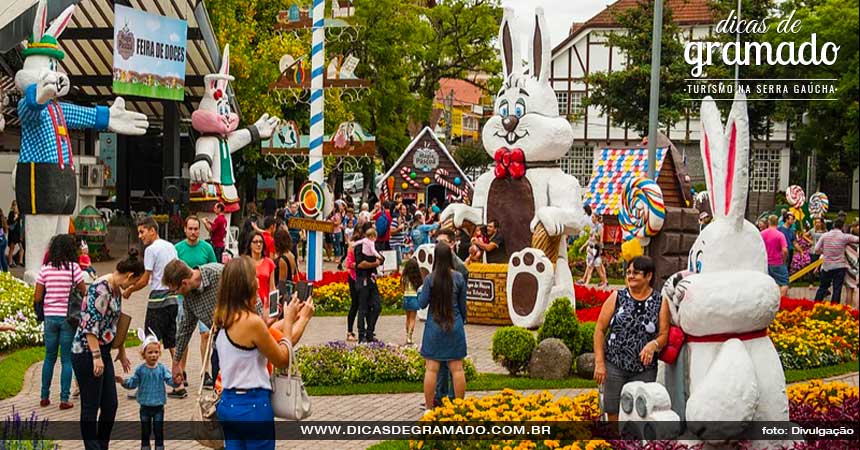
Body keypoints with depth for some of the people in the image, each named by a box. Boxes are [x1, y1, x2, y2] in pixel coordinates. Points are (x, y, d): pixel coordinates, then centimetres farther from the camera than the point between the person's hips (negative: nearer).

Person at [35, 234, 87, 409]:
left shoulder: (45, 269, 0)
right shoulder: (73, 268, -8)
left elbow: (37, 298, 0)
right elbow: (84, 293, -6)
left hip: (50, 317, 3)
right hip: (68, 317, -3)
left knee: (49, 358, 16)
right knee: (67, 360, 4)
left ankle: (45, 397, 20)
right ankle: (64, 399, 3)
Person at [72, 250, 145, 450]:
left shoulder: (116, 290, 12)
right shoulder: (100, 289, -18)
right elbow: (90, 325, -22)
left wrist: (122, 352, 32)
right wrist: (96, 357, -23)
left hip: (102, 352, 9)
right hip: (87, 353, -9)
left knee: (110, 405, 11)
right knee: (91, 408, -1)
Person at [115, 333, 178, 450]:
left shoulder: (162, 369, -4)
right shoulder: (140, 370, -4)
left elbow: (169, 380, -11)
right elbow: (133, 383, 0)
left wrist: (175, 381, -33)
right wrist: (123, 382, -18)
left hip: (159, 405, 0)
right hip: (145, 405, 0)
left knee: (158, 430, 7)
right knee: (145, 430, 11)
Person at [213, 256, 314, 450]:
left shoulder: (222, 318, 3)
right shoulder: (252, 321, -21)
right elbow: (282, 359, -9)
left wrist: (292, 318, 18)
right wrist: (289, 320, 0)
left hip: (227, 403, 8)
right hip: (253, 405, -8)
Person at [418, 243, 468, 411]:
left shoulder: (430, 279, -9)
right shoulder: (458, 278, -3)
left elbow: (422, 303, -5)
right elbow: (463, 304, 5)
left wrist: (421, 292, 14)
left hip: (434, 327, -2)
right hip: (455, 326, 2)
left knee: (431, 369, 2)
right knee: (457, 368, 7)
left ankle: (429, 408, 4)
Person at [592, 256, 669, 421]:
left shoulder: (660, 302, 3)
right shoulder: (617, 297, 2)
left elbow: (664, 334, 2)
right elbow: (600, 329, 1)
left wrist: (654, 344, -22)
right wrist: (599, 363, -6)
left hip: (644, 369, 0)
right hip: (614, 366, 0)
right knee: (613, 414, 1)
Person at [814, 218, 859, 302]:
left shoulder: (825, 235, -3)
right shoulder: (845, 237, -9)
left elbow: (817, 249, -2)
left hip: (827, 266, 2)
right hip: (840, 266, -2)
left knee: (822, 287, 14)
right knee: (837, 289, 3)